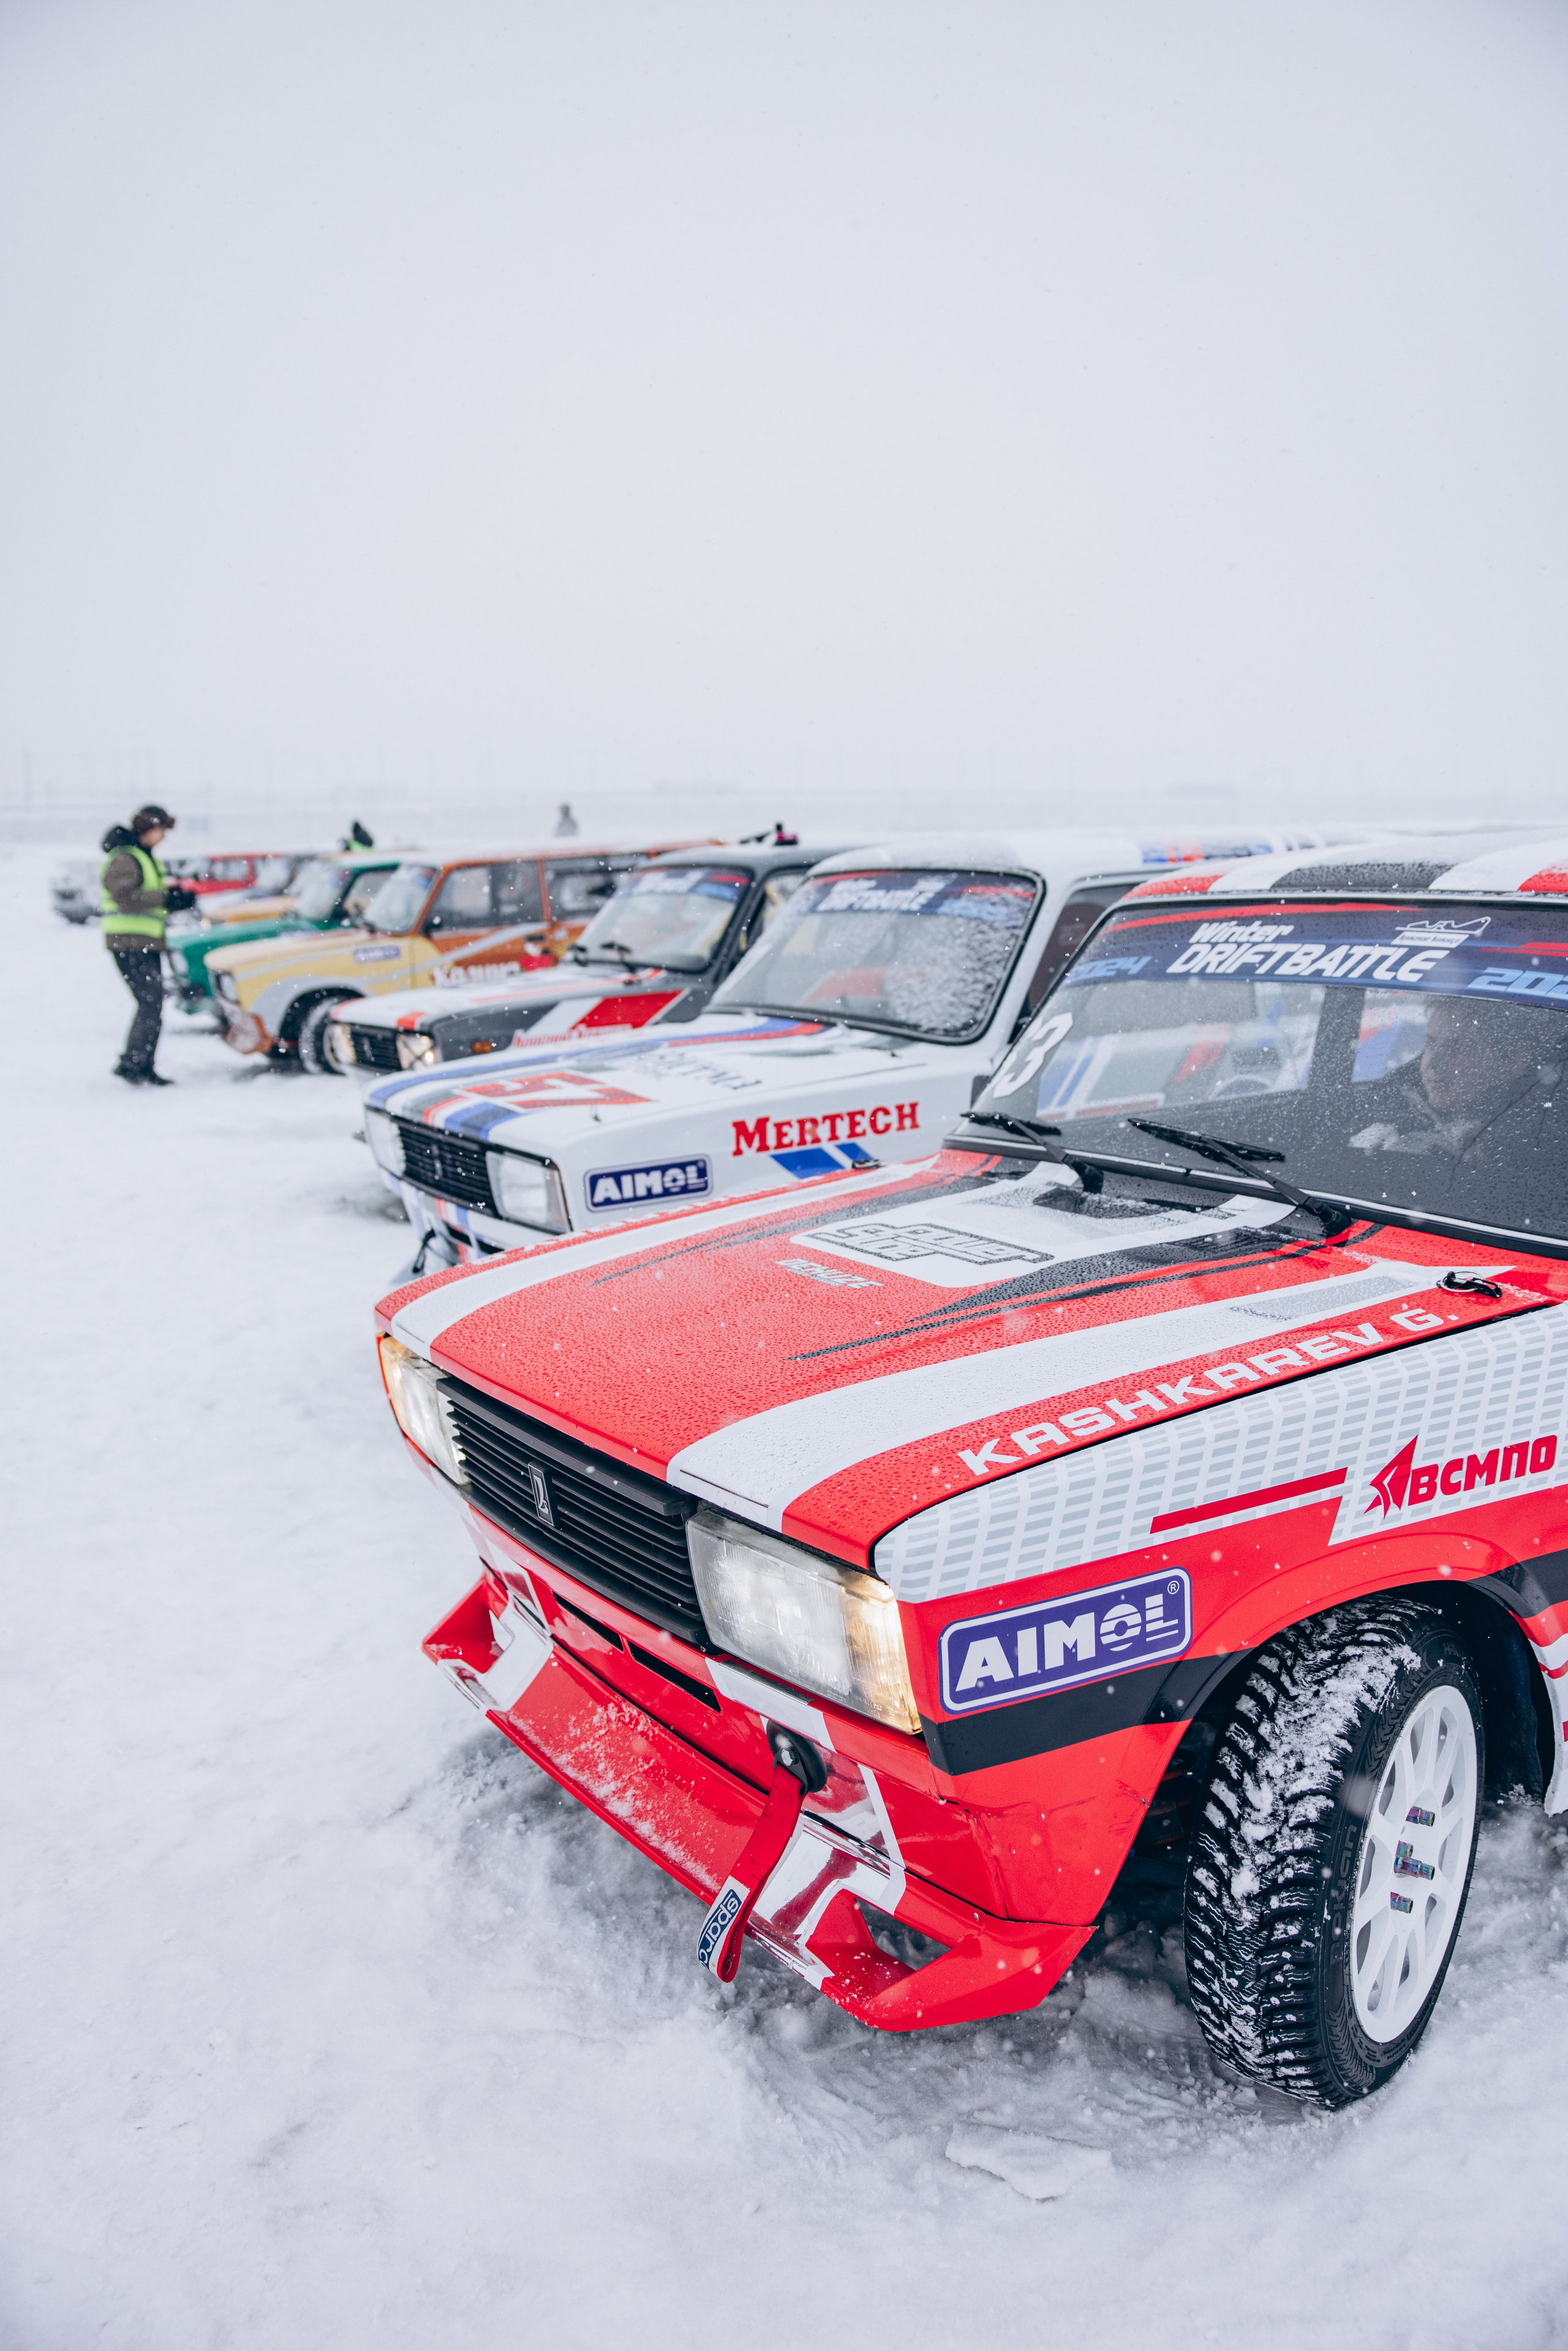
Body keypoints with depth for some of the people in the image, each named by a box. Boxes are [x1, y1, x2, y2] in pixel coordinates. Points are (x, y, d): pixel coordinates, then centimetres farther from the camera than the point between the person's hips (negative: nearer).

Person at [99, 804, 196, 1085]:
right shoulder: (124, 858, -11)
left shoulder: (146, 858, 20)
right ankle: (131, 1064, -12)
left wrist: (178, 899, 5)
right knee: (151, 1004, -14)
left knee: (152, 1006, 10)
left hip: (147, 944, 10)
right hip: (130, 942, -10)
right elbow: (124, 896, -24)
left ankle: (143, 1069, 15)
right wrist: (166, 898, -23)